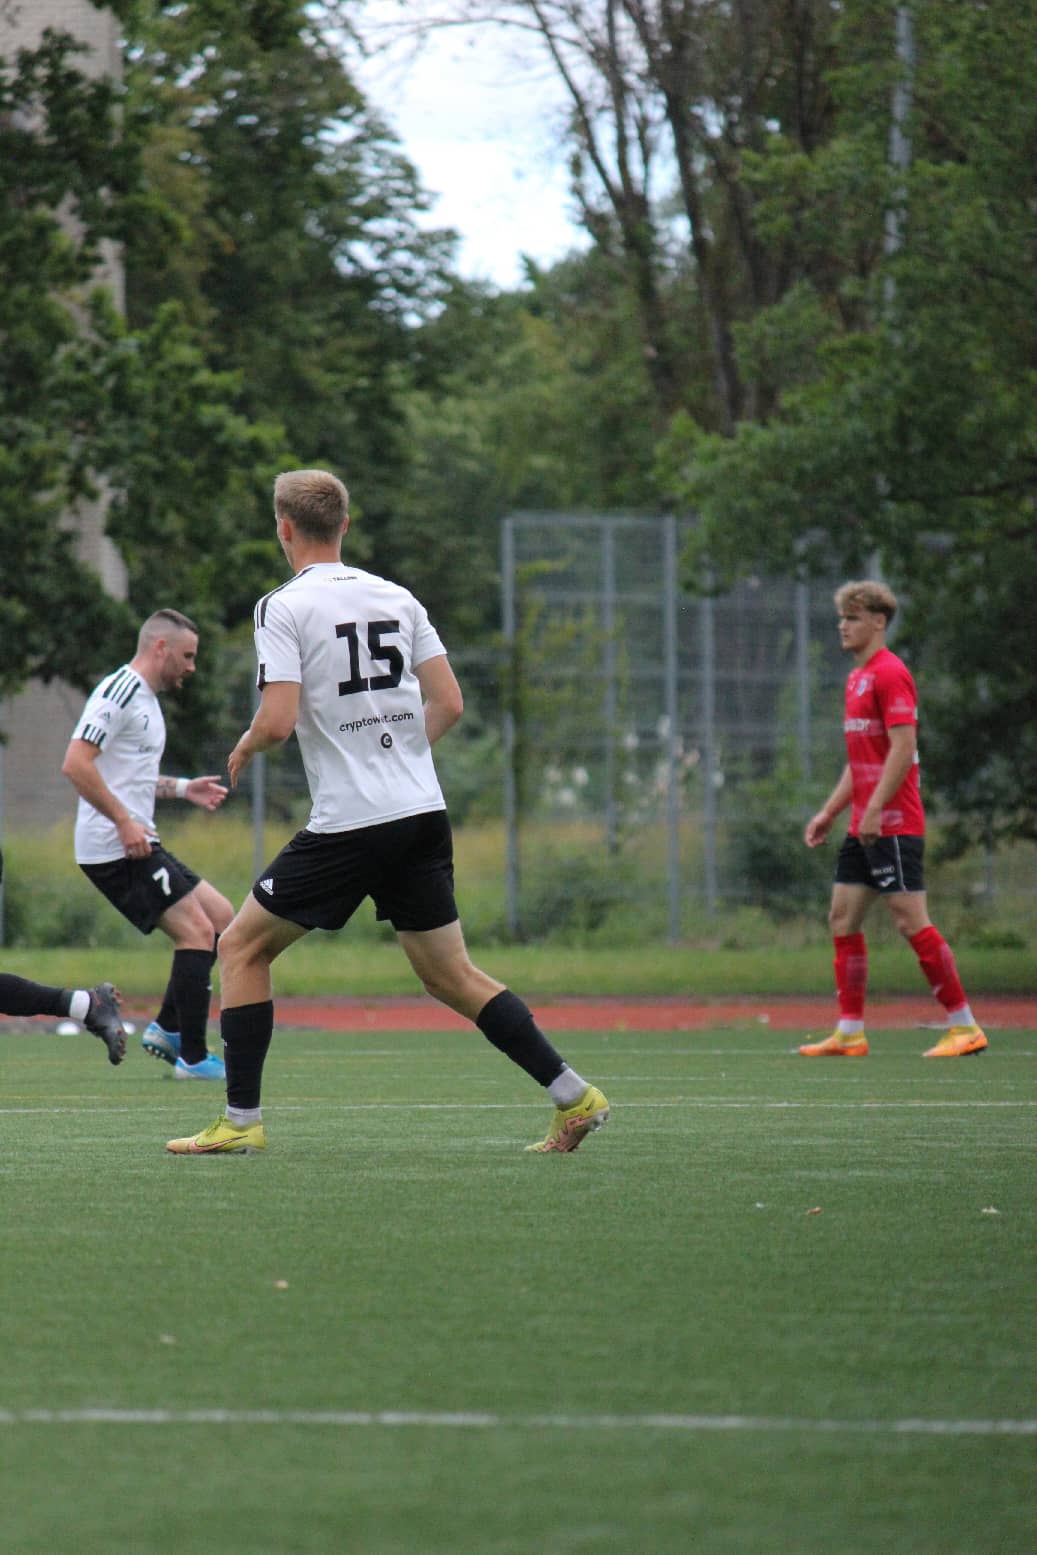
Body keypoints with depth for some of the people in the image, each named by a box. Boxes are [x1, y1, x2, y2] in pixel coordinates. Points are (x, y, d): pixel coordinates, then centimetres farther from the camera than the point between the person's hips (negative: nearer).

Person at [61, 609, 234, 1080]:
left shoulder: (144, 699, 20)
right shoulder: (119, 692, -12)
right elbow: (75, 764, -22)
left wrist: (182, 788, 20)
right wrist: (124, 820, -23)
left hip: (134, 844, 11)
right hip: (114, 848, -11)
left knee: (220, 917, 11)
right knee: (197, 931, -12)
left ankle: (166, 1029, 11)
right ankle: (193, 1057, -10)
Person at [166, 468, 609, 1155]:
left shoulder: (284, 607, -7)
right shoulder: (396, 598, 10)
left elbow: (277, 721, -15)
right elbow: (448, 703, 8)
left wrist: (244, 748, 7)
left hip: (349, 821, -6)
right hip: (423, 812, 6)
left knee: (243, 946, 8)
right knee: (450, 974, 13)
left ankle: (242, 1120, 3)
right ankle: (575, 1096, 5)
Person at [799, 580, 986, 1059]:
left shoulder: (890, 673, -12)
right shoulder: (856, 677, 18)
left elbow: (903, 748, -19)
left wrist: (875, 810, -22)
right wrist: (829, 812, 21)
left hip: (893, 825, -10)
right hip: (864, 826, 10)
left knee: (910, 921, -9)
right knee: (842, 917, 7)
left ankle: (965, 1027, -5)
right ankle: (850, 1033, 10)